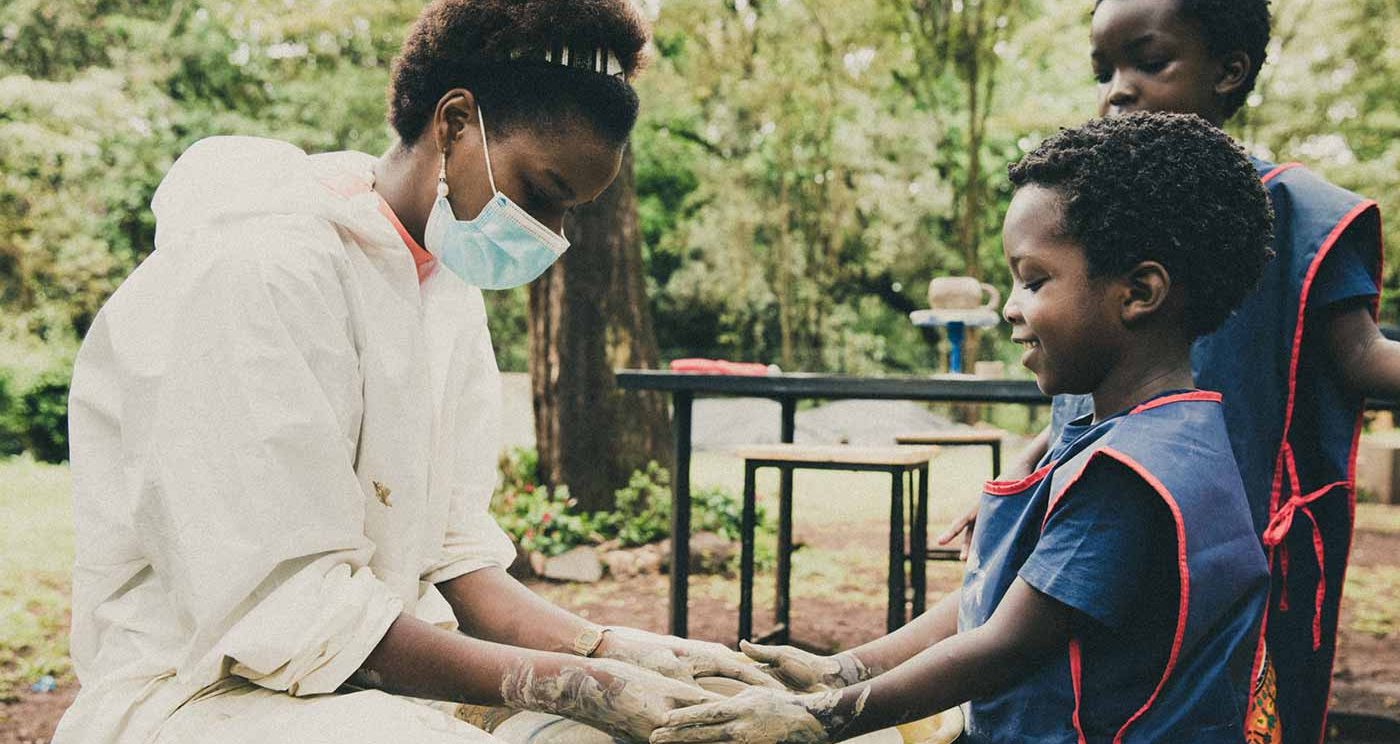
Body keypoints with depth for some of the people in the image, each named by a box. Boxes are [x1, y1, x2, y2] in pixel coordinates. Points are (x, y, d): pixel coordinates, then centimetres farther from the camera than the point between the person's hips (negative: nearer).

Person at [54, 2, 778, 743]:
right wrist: (565, 683, -25)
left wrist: (608, 648, -10)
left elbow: (450, 557, 5)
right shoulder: (259, 268, -18)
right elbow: (286, 611, -22)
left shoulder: (449, 285, 9)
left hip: (373, 679, 8)